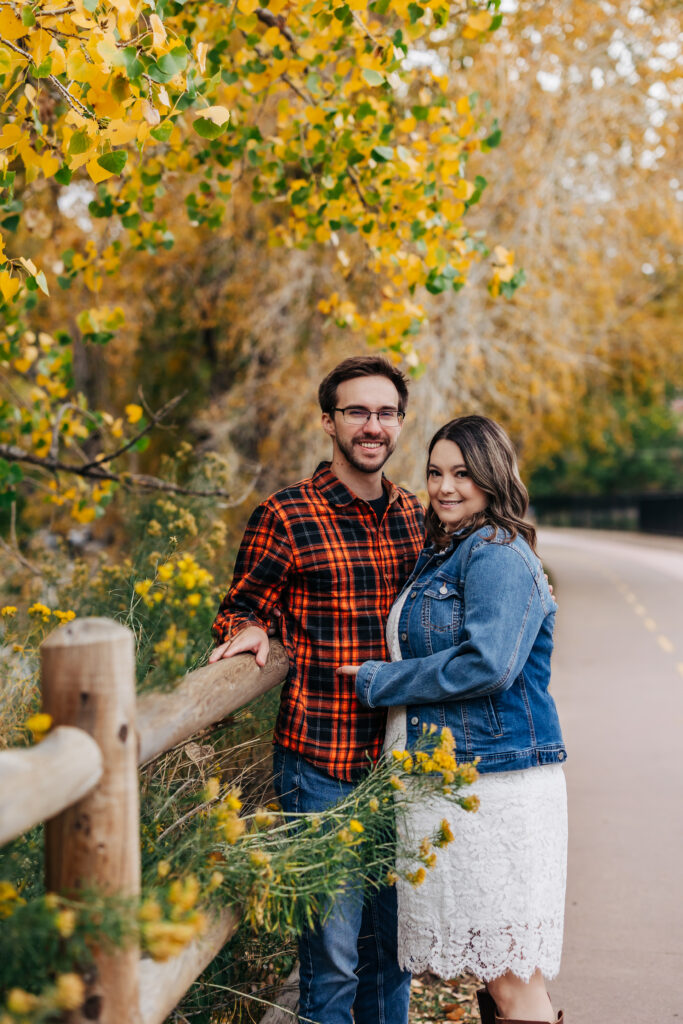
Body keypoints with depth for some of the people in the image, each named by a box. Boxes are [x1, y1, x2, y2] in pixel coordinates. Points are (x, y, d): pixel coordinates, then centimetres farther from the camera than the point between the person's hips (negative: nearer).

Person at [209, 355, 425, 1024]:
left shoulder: (412, 514, 10)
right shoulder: (285, 517, -7)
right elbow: (240, 606, 3)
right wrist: (248, 629, -19)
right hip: (322, 764, -5)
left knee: (393, 944, 16)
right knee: (331, 956, -1)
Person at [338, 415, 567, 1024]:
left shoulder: (497, 556, -12)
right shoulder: (441, 555, 18)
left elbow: (486, 666, -23)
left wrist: (376, 681, -11)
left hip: (496, 788, -10)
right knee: (489, 972, 16)